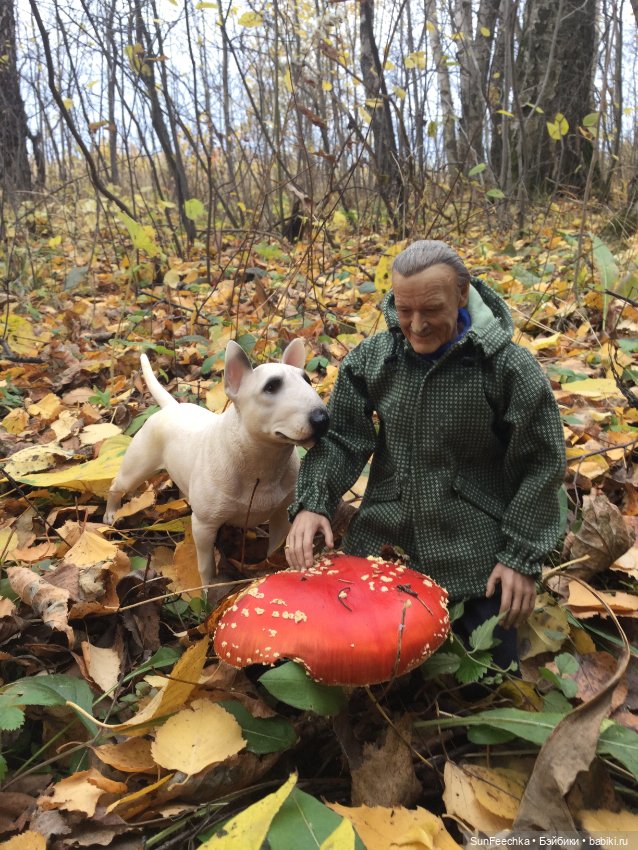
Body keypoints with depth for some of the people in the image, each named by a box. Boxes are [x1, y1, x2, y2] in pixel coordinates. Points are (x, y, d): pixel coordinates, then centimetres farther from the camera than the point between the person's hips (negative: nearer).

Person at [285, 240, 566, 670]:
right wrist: (312, 502, -16)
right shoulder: (371, 358, -5)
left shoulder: (510, 367, -15)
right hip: (381, 542, 3)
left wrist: (523, 558, -8)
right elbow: (341, 438, 0)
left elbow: (541, 465, -8)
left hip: (476, 555, -2)